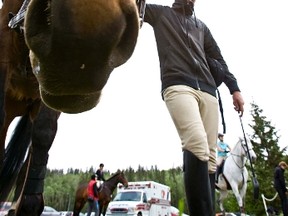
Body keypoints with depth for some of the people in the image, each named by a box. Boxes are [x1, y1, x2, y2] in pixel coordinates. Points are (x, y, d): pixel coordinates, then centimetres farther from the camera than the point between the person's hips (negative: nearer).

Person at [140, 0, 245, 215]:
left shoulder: (202, 26, 33)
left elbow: (218, 59, 28)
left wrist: (234, 88, 17)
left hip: (208, 90, 5)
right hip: (177, 85, -5)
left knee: (209, 155, -7)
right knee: (198, 146, -28)